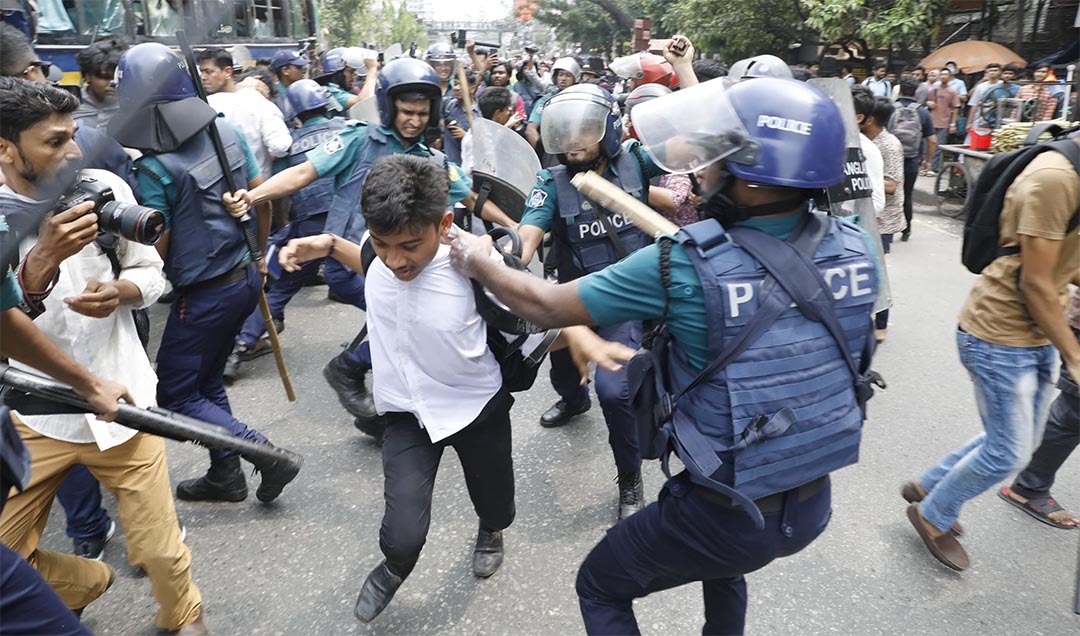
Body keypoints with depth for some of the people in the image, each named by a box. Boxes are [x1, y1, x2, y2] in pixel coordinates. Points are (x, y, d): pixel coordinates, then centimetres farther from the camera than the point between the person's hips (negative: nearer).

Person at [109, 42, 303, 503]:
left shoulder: (154, 168, -21)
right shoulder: (227, 132, -2)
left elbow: (156, 250, -15)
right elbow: (263, 198, 7)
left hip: (203, 294, -7)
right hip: (245, 278, 8)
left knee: (175, 395, 9)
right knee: (206, 379, 22)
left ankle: (271, 457, 3)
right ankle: (225, 475, 31)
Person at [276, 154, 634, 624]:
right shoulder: (387, 250, -18)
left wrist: (577, 333, -34)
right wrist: (328, 245, -6)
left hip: (478, 408, -1)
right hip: (407, 413, 2)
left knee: (494, 504, 22)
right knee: (404, 537, -10)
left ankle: (490, 532, 63)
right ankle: (395, 566, 30)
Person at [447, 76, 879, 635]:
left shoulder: (685, 266, -27)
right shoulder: (854, 248, -12)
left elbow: (546, 305, -15)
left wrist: (476, 261, 3)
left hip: (730, 515, -6)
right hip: (815, 504, 6)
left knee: (600, 587, 21)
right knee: (722, 562, 38)